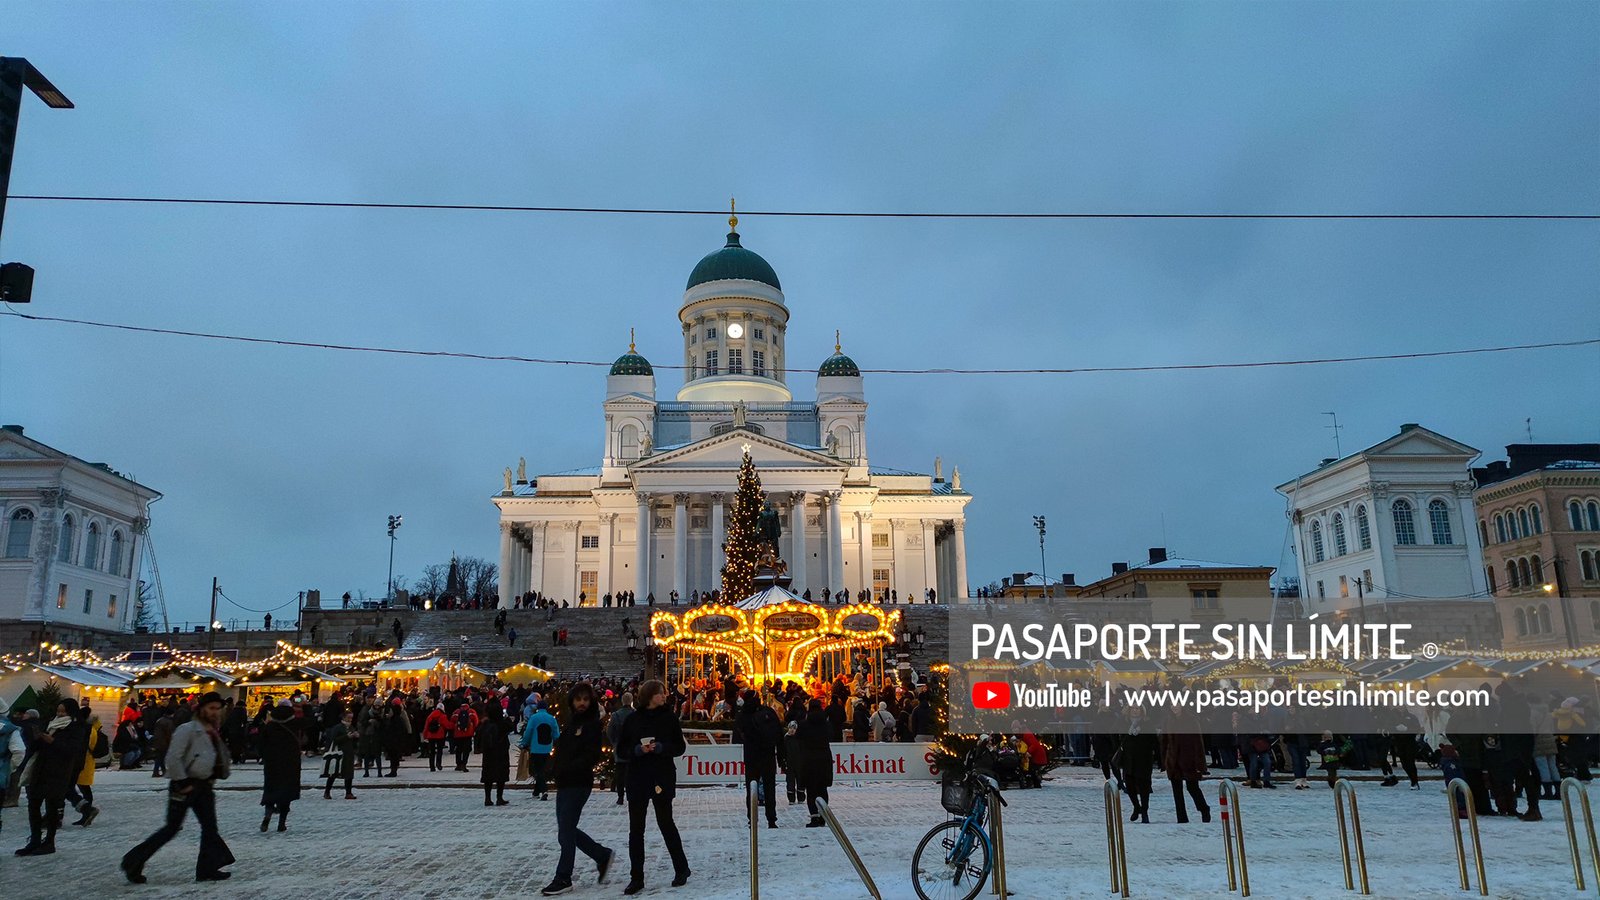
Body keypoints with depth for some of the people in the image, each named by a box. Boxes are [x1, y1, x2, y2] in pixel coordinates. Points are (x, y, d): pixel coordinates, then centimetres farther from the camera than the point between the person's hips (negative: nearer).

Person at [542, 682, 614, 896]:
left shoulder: (592, 725, -8)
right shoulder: (571, 722, 16)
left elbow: (591, 756, -17)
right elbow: (561, 750, 17)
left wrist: (567, 768, -21)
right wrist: (557, 771, 1)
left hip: (579, 784, -8)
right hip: (564, 783, 8)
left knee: (566, 831, -4)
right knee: (567, 831, 13)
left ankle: (563, 878, 8)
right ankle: (603, 855, 27)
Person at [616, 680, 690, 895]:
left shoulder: (669, 717, 0)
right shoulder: (633, 719, 2)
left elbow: (680, 747, 2)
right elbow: (622, 748, 5)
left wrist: (661, 747, -15)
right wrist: (638, 750, -14)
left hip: (663, 778, -1)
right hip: (637, 778, 2)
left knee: (666, 823, 8)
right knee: (636, 829, 2)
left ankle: (681, 869, 25)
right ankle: (636, 878, 10)